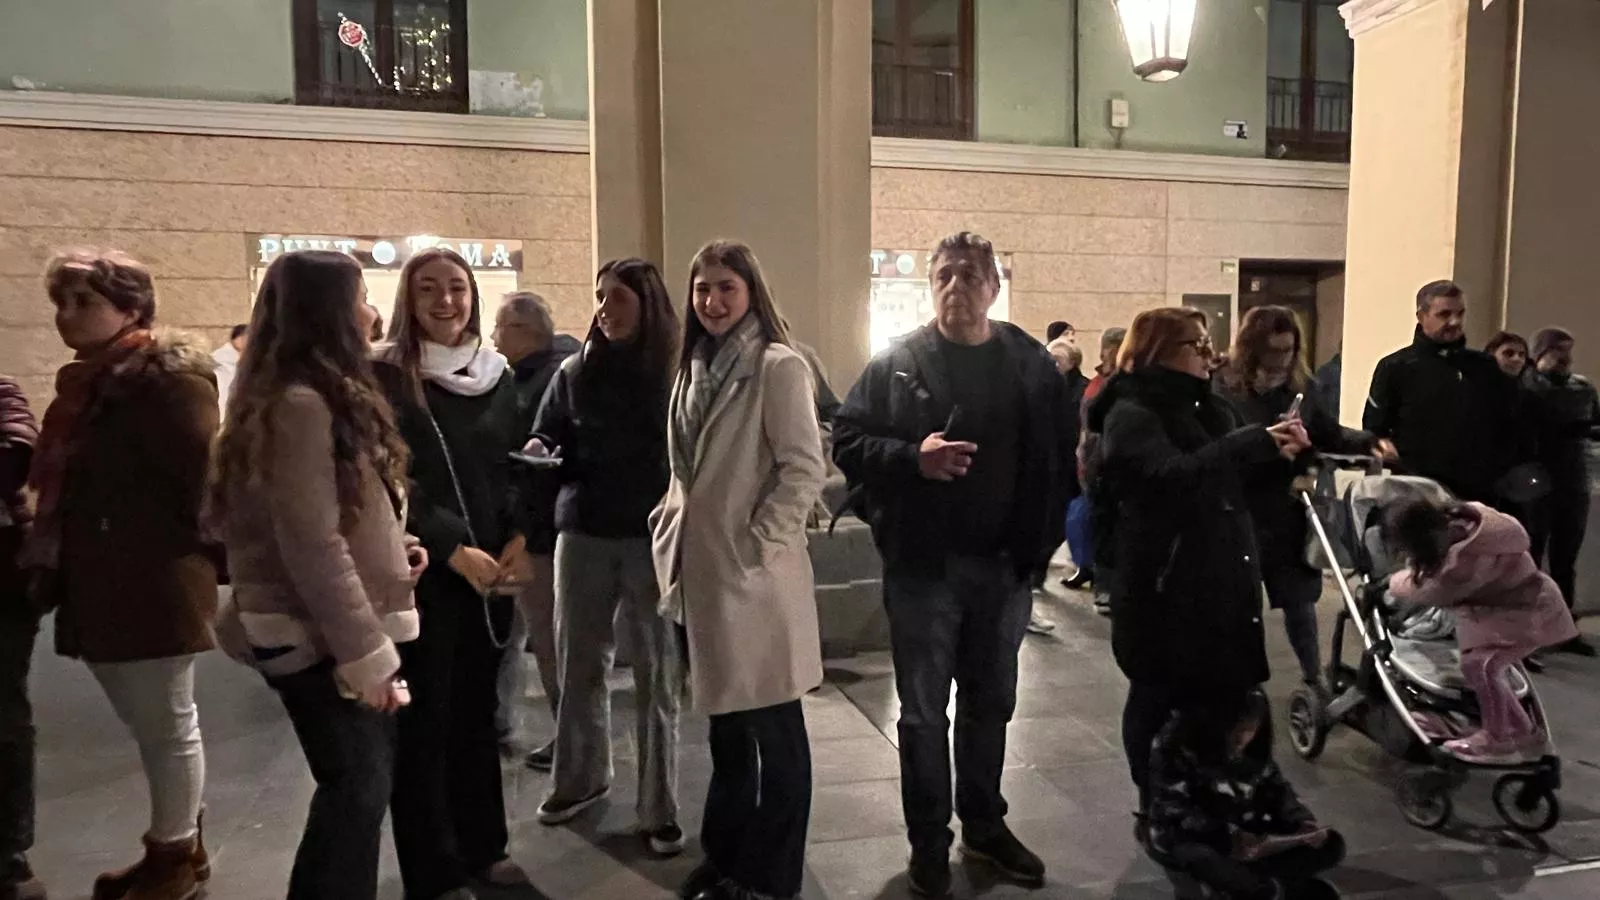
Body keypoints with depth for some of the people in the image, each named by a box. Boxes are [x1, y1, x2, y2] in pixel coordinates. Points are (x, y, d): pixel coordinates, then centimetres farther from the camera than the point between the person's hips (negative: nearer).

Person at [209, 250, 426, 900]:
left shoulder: (323, 395, 13)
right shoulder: (300, 404, -18)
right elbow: (311, 543, -23)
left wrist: (388, 547, 5)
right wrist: (365, 653, -22)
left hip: (328, 629, 10)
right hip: (319, 638, -10)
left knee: (362, 786, 16)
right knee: (357, 790, -2)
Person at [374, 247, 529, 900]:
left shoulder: (499, 375, 9)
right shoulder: (386, 376, -6)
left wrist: (520, 540, -4)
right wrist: (454, 551, -16)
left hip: (491, 571, 5)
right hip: (421, 572, -5)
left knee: (478, 712, 15)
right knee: (425, 722, 4)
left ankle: (482, 847, 30)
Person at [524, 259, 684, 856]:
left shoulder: (676, 372, -4)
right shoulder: (575, 371, 7)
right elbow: (546, 436, 15)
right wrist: (539, 451, -8)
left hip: (653, 537, -3)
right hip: (583, 533, 3)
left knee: (657, 676, 3)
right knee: (578, 665, 13)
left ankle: (659, 811, 16)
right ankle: (579, 780, 35)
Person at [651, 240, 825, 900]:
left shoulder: (778, 366, -10)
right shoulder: (695, 368, 13)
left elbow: (804, 469, -15)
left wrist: (756, 545, -17)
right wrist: (670, 531, 9)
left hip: (753, 574, -8)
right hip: (701, 570, 8)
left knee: (773, 728, 6)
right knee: (725, 724, 20)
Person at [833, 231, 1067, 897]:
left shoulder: (1030, 363, 3)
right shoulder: (896, 363, -2)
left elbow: (1055, 460, 3)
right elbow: (847, 443, -5)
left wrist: (1036, 540, -5)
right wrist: (913, 458, -20)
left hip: (1004, 566, 3)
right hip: (922, 566, -2)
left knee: (990, 705, 17)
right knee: (924, 712, 8)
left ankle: (984, 827, 36)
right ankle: (929, 843, 25)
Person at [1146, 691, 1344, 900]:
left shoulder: (1252, 749, -1)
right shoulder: (1175, 746, -19)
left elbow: (1276, 788, 8)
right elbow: (1172, 810, -21)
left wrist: (1302, 822, -12)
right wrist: (1225, 835, -31)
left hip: (1244, 833, 7)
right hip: (1189, 837, -6)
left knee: (1331, 843, -7)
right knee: (1204, 861, -42)